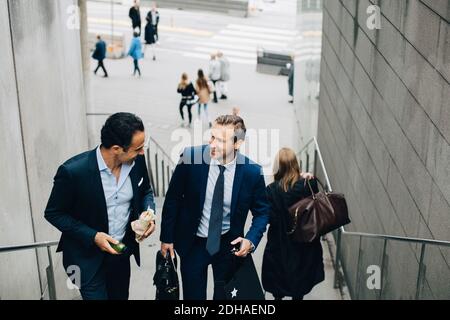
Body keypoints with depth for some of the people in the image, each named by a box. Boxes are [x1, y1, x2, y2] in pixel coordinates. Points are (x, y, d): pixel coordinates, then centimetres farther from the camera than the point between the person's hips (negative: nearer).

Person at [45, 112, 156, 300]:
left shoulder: (136, 161, -13)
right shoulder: (73, 171, -26)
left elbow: (145, 191, 7)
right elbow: (53, 213, -13)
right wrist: (92, 236, -22)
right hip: (87, 256, -5)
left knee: (120, 296, 21)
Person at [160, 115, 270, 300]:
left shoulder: (252, 172, -16)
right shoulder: (191, 157, -18)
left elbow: (262, 212, -2)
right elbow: (173, 199, -6)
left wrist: (251, 240, -18)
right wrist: (167, 237, -3)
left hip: (228, 244, 1)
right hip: (193, 243, -1)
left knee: (225, 295, 19)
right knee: (193, 295, 11)